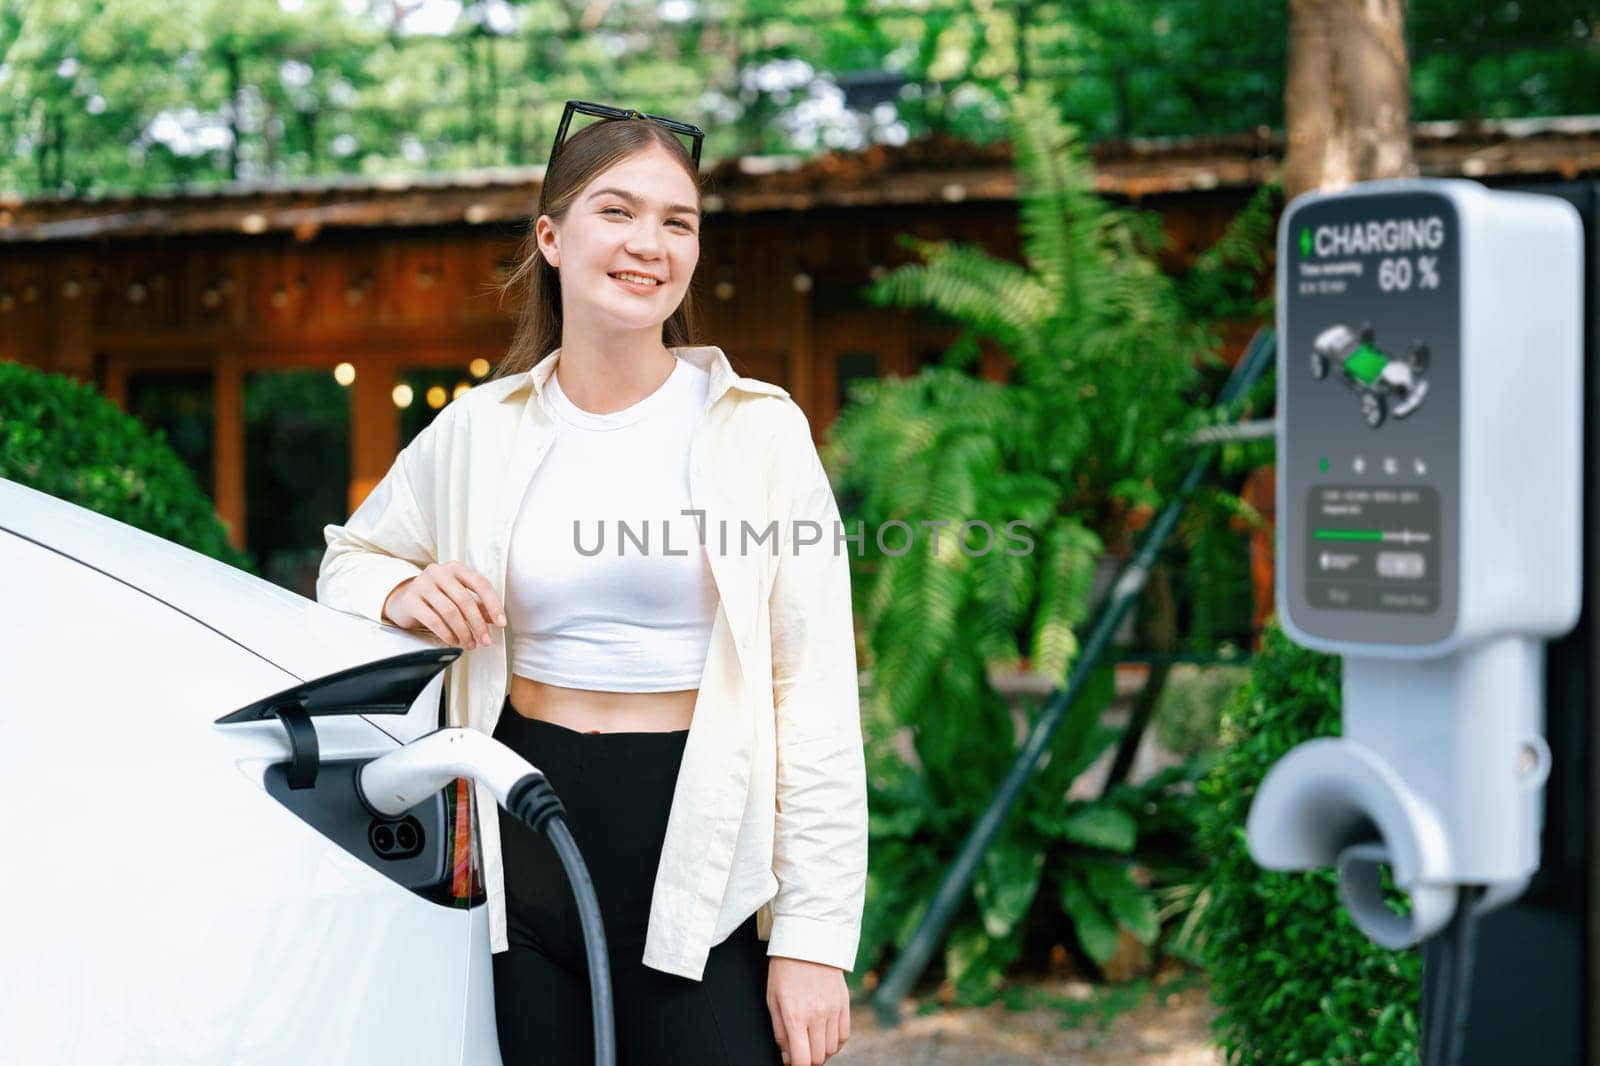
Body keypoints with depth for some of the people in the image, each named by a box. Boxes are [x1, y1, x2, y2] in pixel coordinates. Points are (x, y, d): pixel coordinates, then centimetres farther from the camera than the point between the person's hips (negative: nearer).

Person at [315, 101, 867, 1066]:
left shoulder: (758, 431, -3)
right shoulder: (479, 431, 4)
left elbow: (816, 695, -6)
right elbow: (351, 557, 21)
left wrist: (814, 936, -10)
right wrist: (401, 594, -4)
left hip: (701, 851, -2)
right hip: (529, 848, 3)